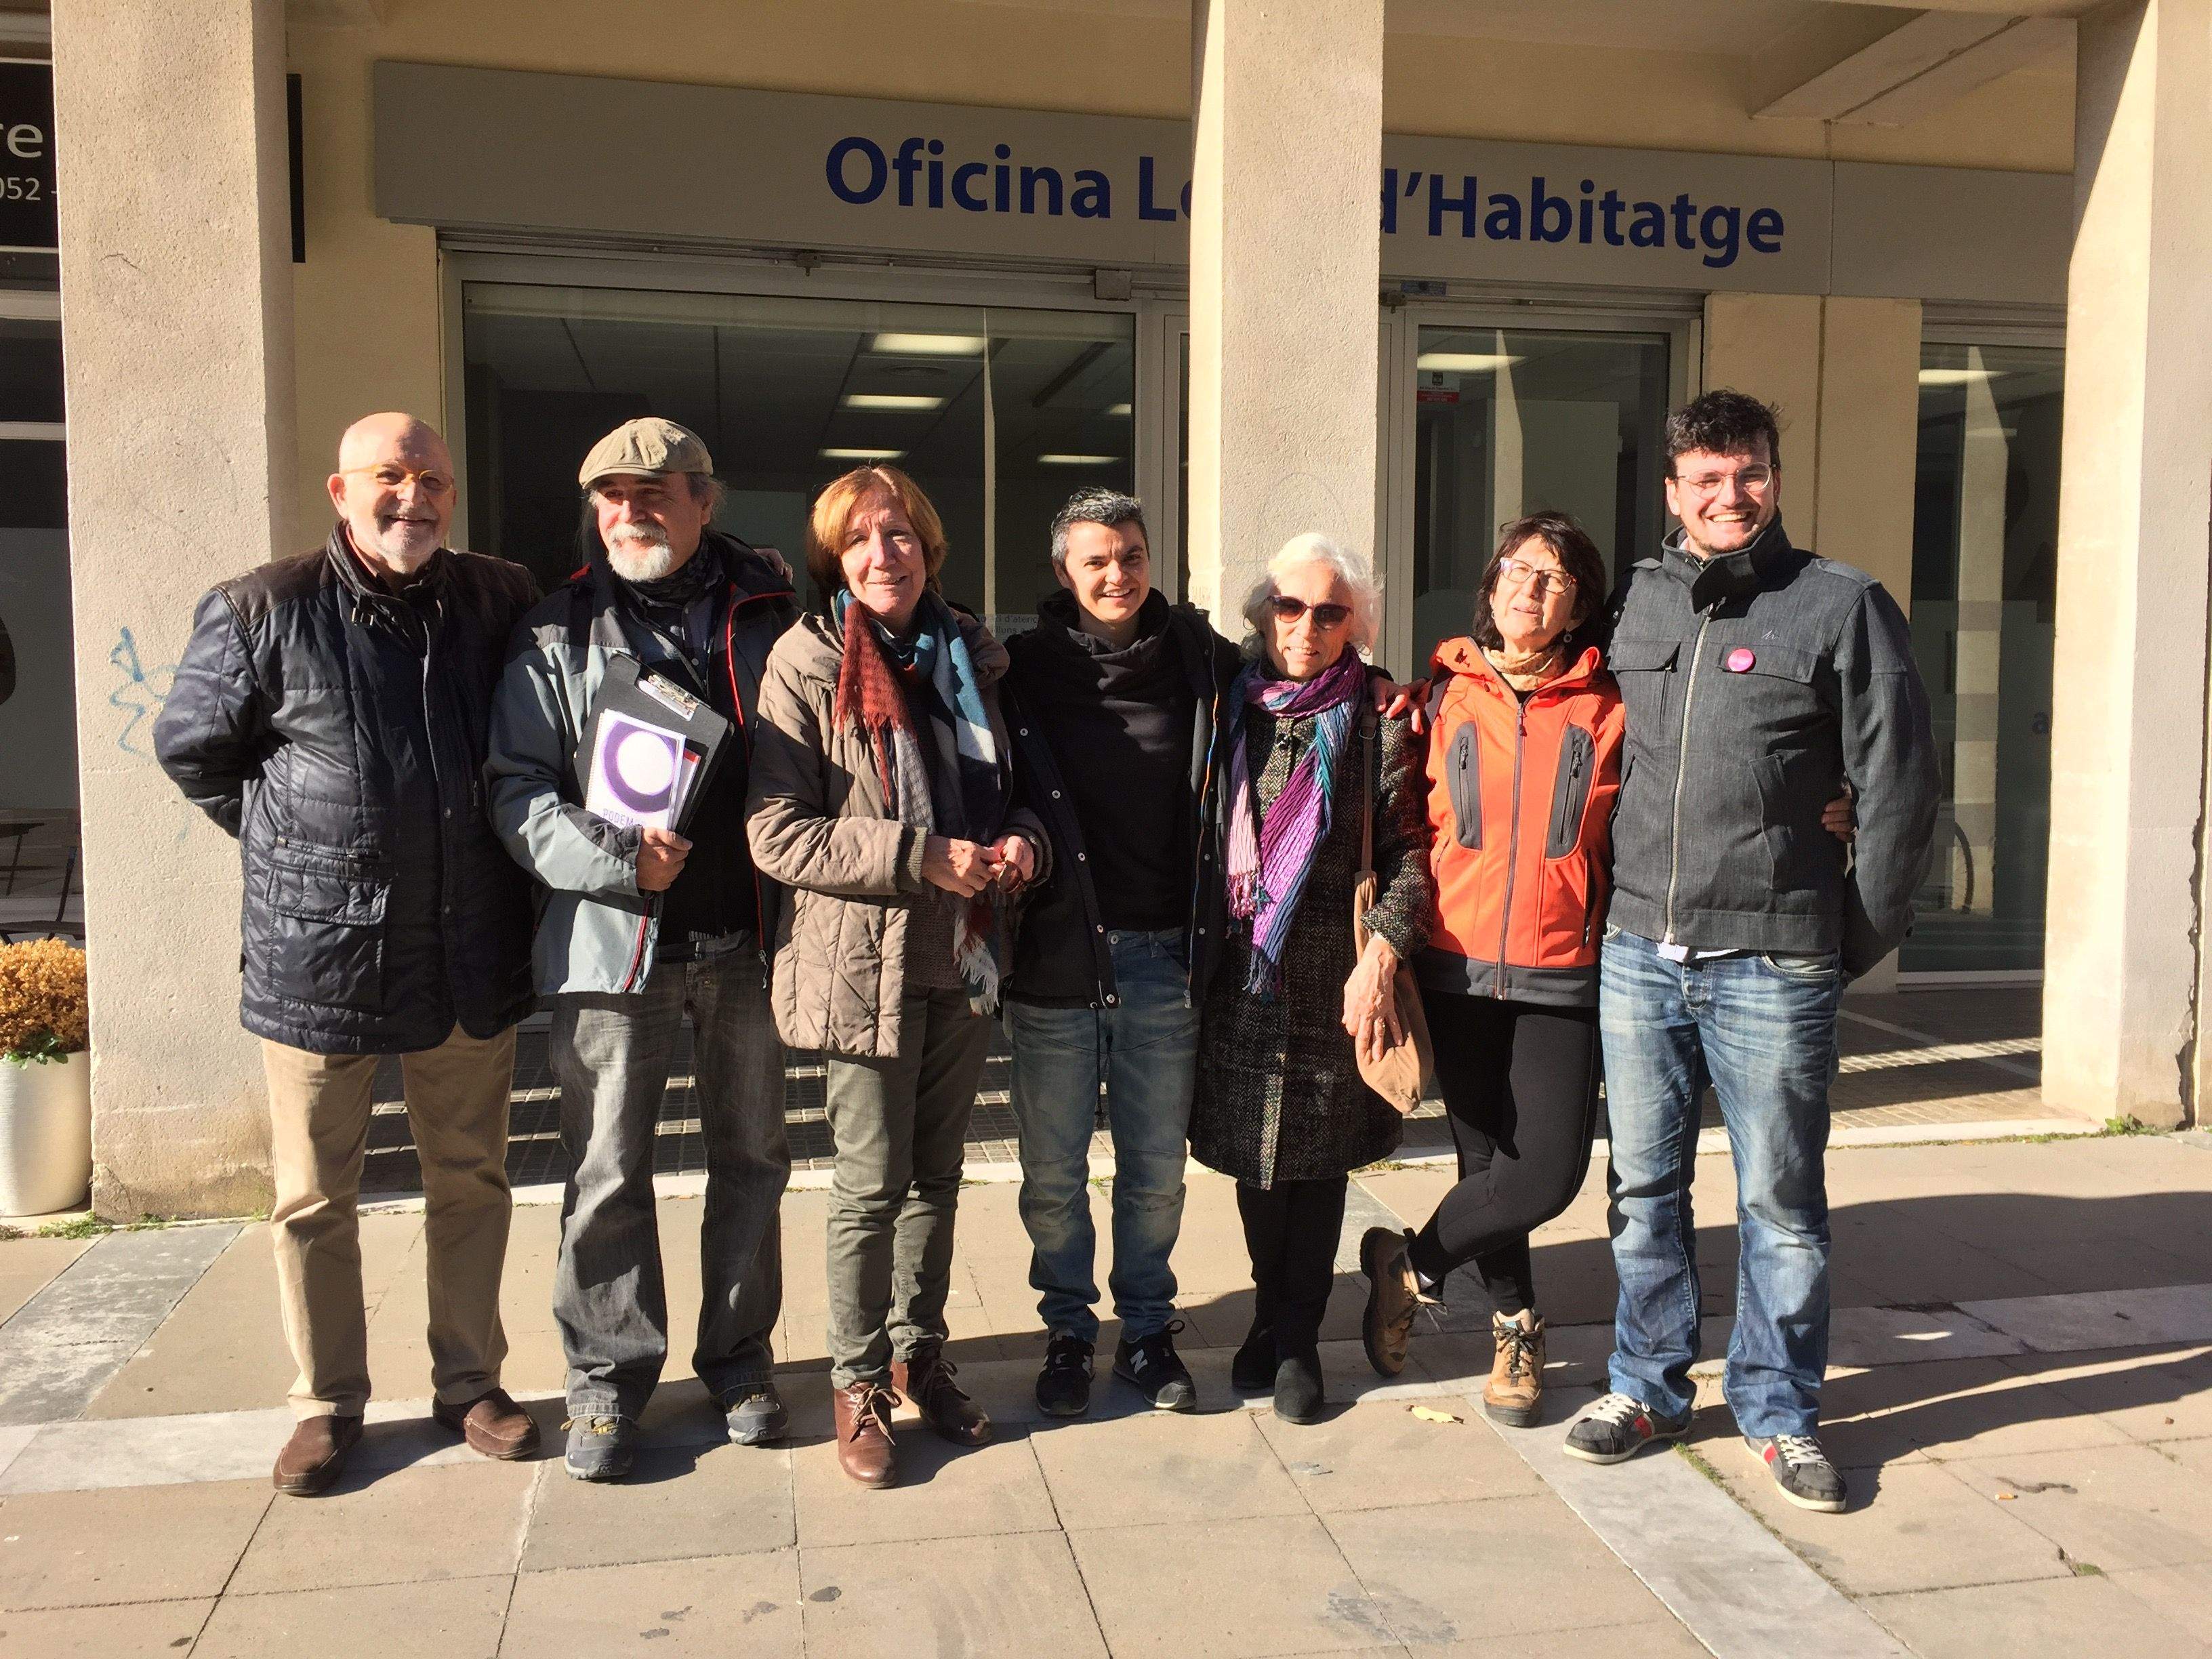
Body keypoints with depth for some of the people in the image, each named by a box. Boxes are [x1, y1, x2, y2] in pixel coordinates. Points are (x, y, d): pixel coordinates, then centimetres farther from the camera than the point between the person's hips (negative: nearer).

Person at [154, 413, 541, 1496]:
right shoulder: (261, 611, -5)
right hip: (318, 951, -2)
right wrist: (289, 840, 3)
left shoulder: (500, 602, 2)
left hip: (471, 952, 2)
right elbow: (189, 746, 7)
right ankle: (327, 1403, 27)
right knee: (313, 1199, 9)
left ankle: (471, 1383, 29)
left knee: (471, 1180, 13)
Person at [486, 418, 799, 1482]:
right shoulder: (556, 635, 3)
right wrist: (617, 859, -18)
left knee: (751, 1158, 13)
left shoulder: (769, 615, 6)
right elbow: (516, 792, -2)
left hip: (749, 940, 2)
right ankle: (608, 1378, 22)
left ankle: (739, 1358, 30)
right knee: (607, 1175, 5)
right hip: (612, 941, -1)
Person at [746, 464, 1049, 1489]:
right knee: (871, 1184, 3)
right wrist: (921, 857, -21)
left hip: (961, 958, 5)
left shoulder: (972, 656, 8)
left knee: (936, 1172, 16)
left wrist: (1019, 837, -4)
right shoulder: (806, 665, -9)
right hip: (862, 961, -5)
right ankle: (856, 1379, 22)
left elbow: (1008, 782, 20)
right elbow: (776, 832, -14)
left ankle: (919, 1350, 34)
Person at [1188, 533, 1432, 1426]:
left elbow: (1408, 851, -6)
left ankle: (1296, 1338, 21)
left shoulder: (1380, 718, -3)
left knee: (1319, 1153, 6)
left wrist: (1381, 958, -16)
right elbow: (1201, 834, 11)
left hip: (1335, 976, -2)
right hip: (1241, 973, 3)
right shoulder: (1231, 707, 6)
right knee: (1253, 1149, 10)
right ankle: (1272, 1314, 30)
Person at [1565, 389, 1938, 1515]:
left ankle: (1779, 1408, 23)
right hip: (1639, 954, 4)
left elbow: (1898, 788, -3)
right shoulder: (1637, 600, 9)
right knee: (1643, 1187, 12)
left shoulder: (1842, 606, -3)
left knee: (1780, 1201, 7)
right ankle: (1648, 1387, 28)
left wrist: (1854, 939, -2)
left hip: (1773, 965, -4)